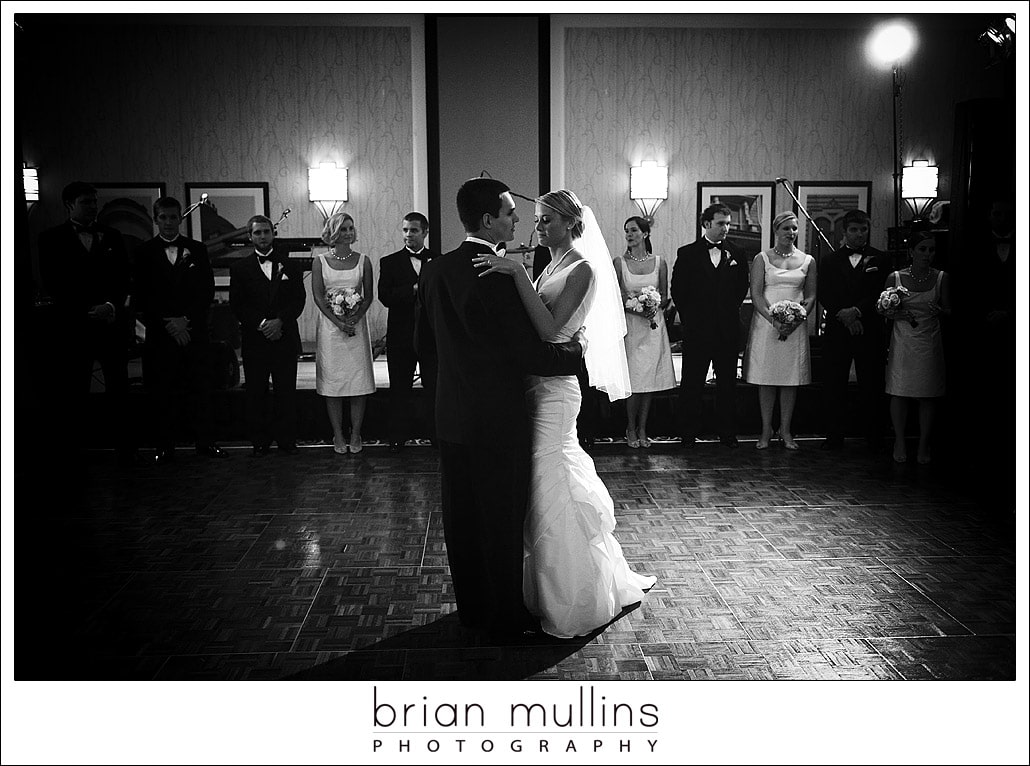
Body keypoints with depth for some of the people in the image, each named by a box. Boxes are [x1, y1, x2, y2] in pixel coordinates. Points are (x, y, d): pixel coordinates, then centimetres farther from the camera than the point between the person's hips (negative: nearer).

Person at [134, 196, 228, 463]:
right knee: (161, 393, 0)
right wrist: (168, 324, -9)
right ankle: (165, 448, 7)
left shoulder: (197, 250, 10)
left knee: (199, 389, 1)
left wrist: (186, 320, -7)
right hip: (159, 332, -1)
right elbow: (140, 296, 0)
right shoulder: (144, 253, 6)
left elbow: (207, 291, 5)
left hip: (194, 331, 1)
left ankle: (205, 442, 9)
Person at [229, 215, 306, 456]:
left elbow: (298, 300, 3)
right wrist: (261, 324, -12)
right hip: (254, 341, 0)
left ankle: (287, 440, 9)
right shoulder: (240, 269, 8)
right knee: (256, 393, 2)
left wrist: (279, 321, -12)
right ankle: (260, 442, 9)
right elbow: (237, 305, 0)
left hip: (284, 338, 1)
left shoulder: (289, 266, 11)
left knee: (286, 392, 1)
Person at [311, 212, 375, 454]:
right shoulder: (320, 262, 4)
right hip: (329, 325, -1)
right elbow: (318, 297, -2)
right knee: (332, 381, 1)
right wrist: (338, 322, -13)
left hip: (357, 325, 1)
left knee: (359, 381, -1)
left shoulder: (363, 261, 6)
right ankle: (338, 436, 8)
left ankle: (355, 435, 8)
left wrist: (354, 318, -12)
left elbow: (368, 296, 4)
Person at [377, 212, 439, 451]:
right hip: (401, 334, 1)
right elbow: (385, 297, -8)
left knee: (434, 387, 2)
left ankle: (436, 433, 11)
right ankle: (397, 437, 15)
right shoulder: (389, 262, 6)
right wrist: (414, 289, -18)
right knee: (400, 388, 7)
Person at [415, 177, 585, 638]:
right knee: (503, 521, 7)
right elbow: (529, 356, -18)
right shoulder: (501, 276, -20)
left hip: (451, 417, 7)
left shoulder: (435, 271, 2)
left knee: (462, 518, 16)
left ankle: (471, 607, 29)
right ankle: (505, 615, 19)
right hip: (498, 420, -7)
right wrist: (575, 353, -1)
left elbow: (424, 345, 11)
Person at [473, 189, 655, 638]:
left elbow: (549, 328, -25)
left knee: (552, 488, -2)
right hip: (536, 382, 9)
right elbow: (537, 325, 11)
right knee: (551, 485, 15)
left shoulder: (582, 269, -12)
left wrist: (517, 273, -29)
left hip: (554, 386, -9)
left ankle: (572, 605, 13)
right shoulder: (551, 267, 14)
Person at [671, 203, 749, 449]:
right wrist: (688, 318, 1)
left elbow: (742, 288, 11)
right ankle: (688, 434, 10)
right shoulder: (687, 254, 1)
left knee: (727, 383, 7)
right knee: (691, 383, 3)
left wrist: (730, 312, 6)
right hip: (696, 329, -2)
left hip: (728, 329, 2)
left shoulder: (736, 254, 7)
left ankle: (728, 433, 16)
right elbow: (678, 290, 1)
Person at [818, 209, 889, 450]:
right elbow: (825, 296, 2)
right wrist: (845, 317, -12)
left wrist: (857, 311, -16)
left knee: (872, 387, 1)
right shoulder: (830, 261, 12)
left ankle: (874, 439, 7)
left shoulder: (880, 259, 8)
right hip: (837, 333, 1)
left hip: (870, 333, -1)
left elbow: (881, 294, -3)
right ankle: (834, 437, 9)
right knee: (834, 387, 2)